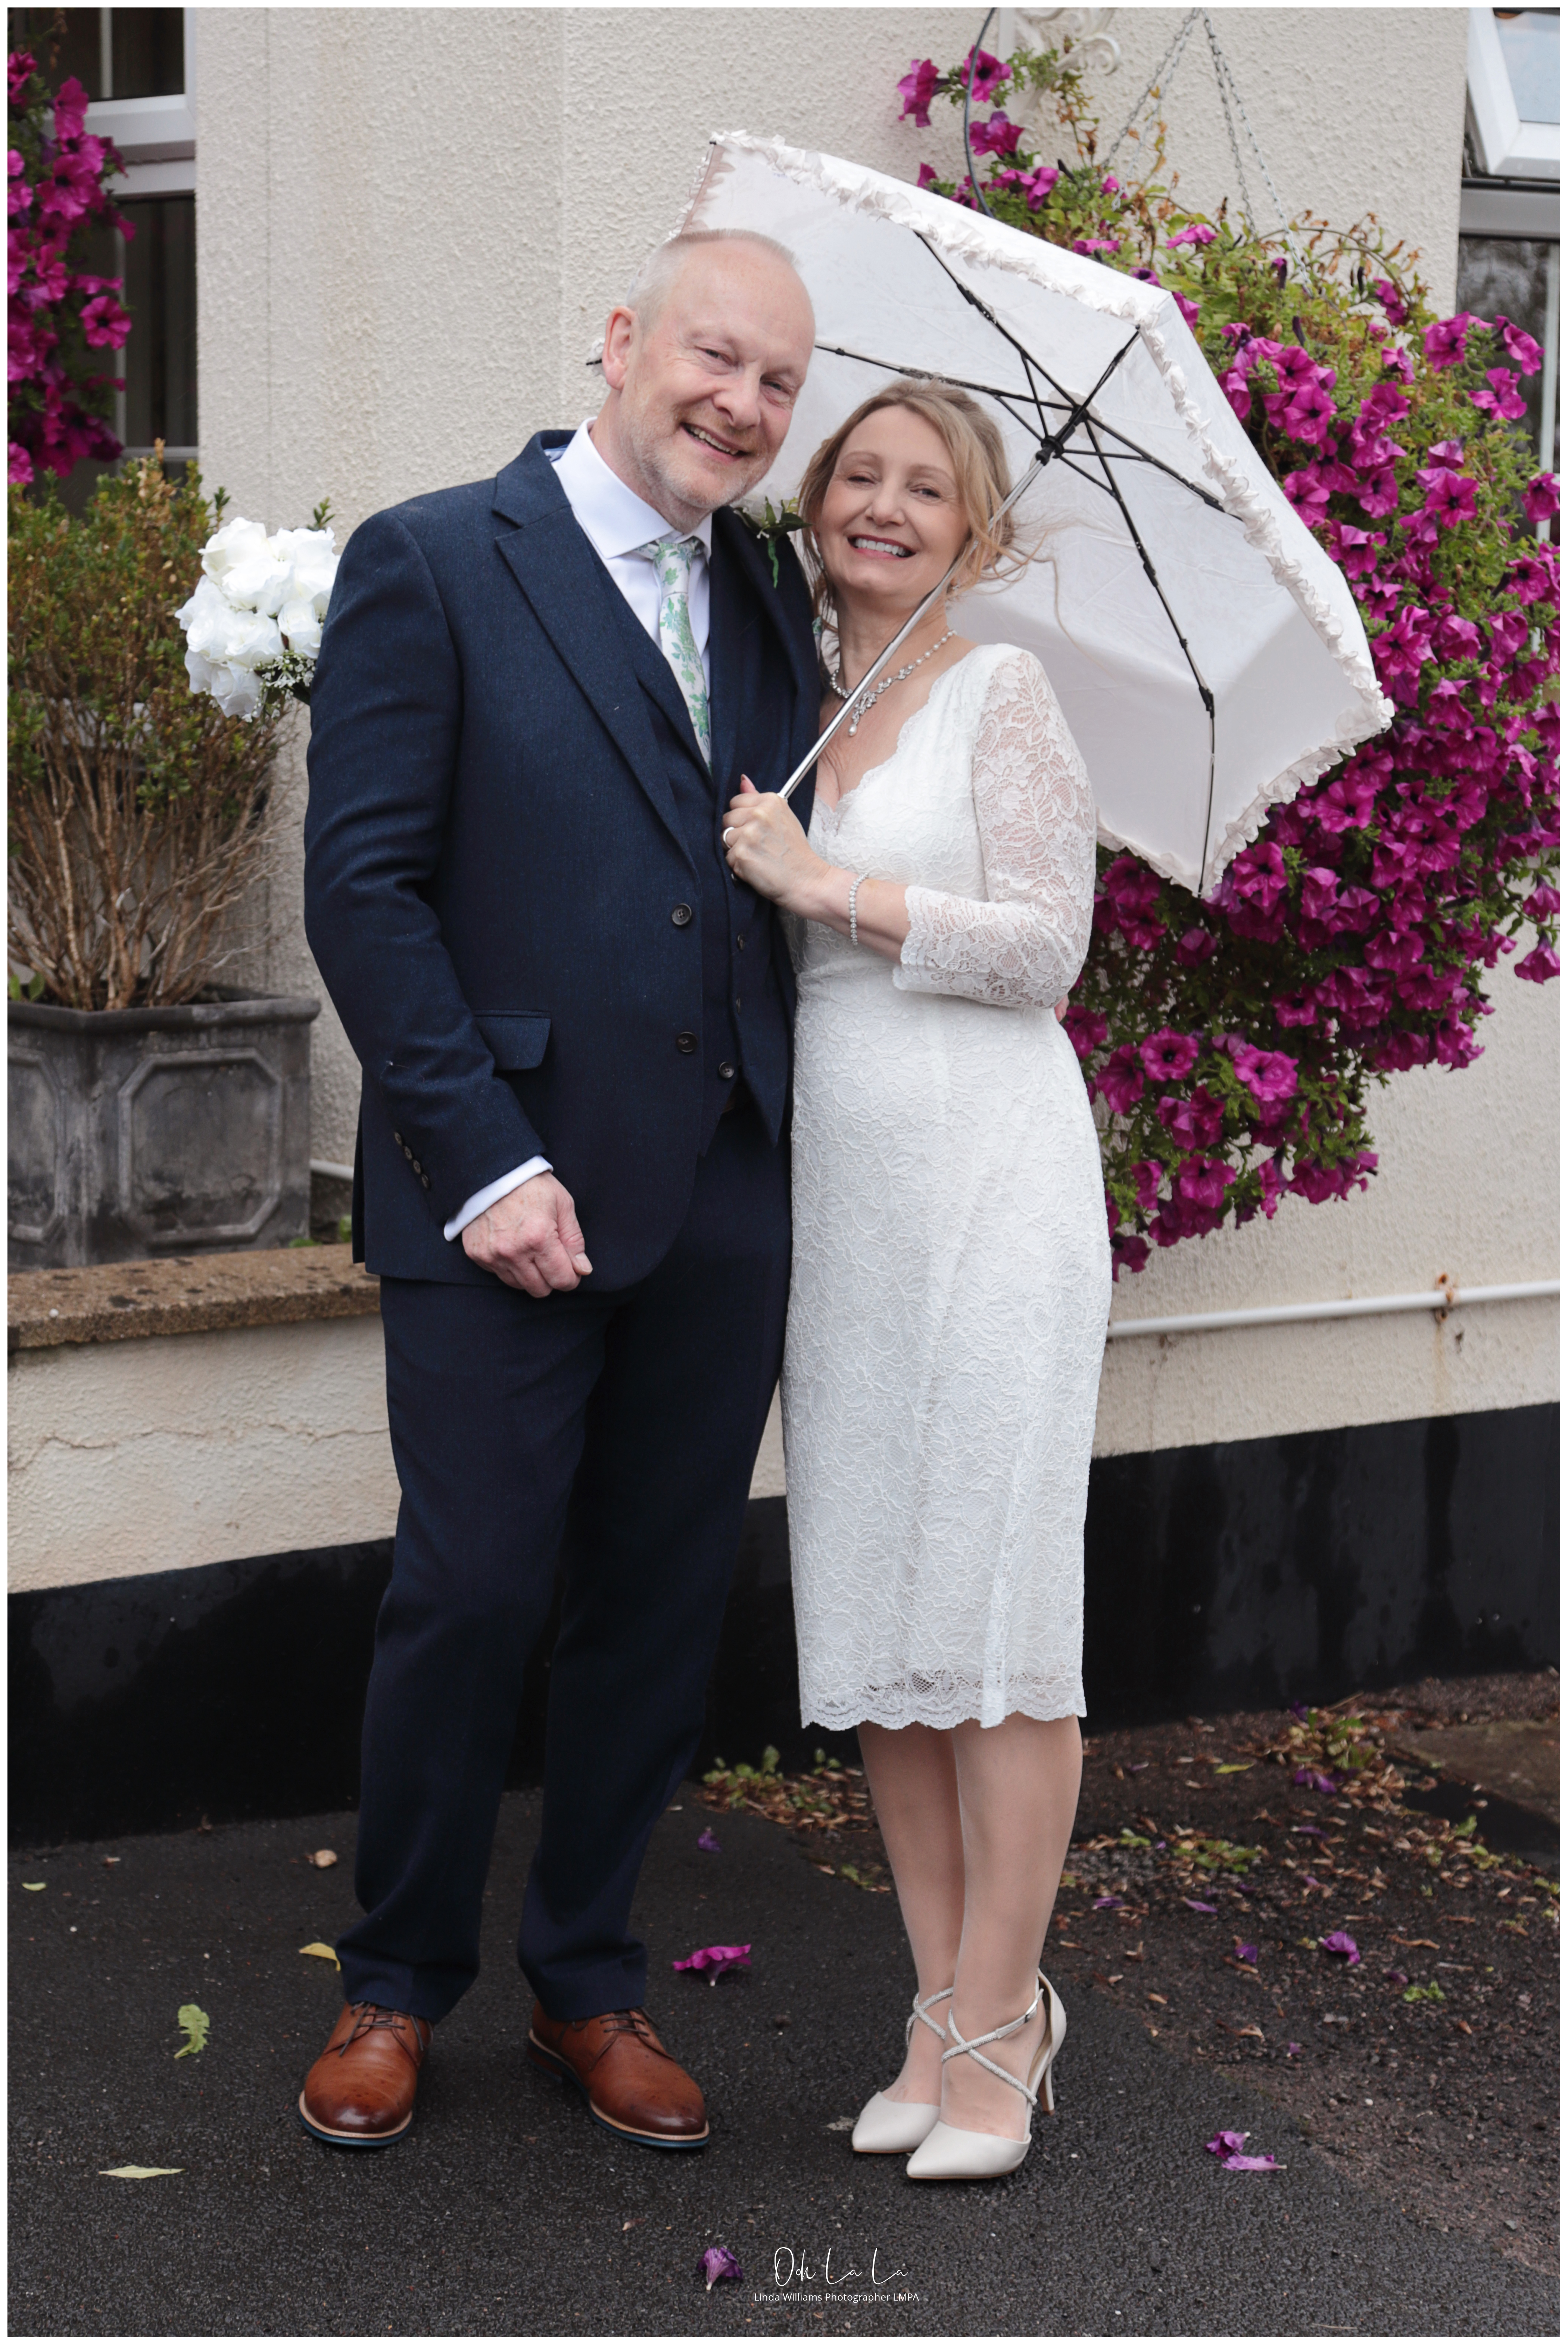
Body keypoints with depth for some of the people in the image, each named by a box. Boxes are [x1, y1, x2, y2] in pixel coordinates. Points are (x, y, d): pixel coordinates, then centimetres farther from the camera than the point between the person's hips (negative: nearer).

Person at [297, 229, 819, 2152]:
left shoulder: (772, 601, 13)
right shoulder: (430, 564, -4)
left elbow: (789, 875, 13)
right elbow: (363, 888, -10)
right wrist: (484, 1164, -14)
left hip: (721, 1201, 5)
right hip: (508, 1194, -5)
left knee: (663, 1607, 12)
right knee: (469, 1596, 1)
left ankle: (584, 1979, 28)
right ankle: (396, 1986, 22)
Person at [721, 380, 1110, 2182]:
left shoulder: (997, 693, -1)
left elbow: (1045, 943, -9)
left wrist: (831, 887, -12)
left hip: (986, 1174, -6)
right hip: (836, 1192, 6)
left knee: (992, 1598, -5)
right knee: (867, 1605, 5)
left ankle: (997, 2028, 2)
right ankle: (945, 2002, 15)